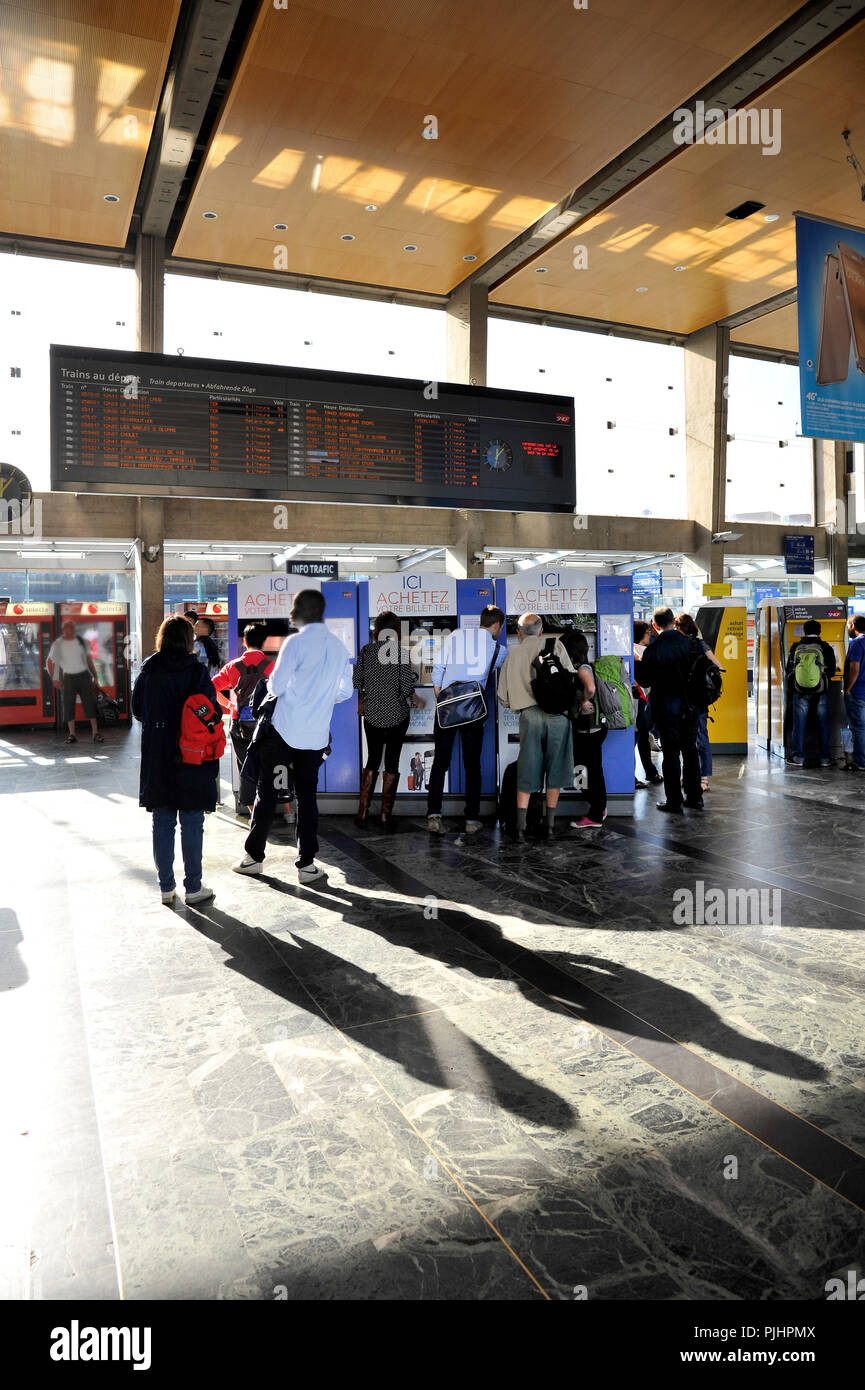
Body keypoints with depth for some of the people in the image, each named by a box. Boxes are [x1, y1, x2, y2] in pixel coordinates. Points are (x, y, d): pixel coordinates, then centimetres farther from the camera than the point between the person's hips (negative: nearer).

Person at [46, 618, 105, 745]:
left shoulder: (80, 641, 5)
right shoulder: (58, 644, -1)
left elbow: (88, 659, 11)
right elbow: (49, 662, 6)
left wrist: (95, 677, 8)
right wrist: (54, 679, -1)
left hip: (84, 675, 1)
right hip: (68, 677, 0)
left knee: (90, 703, -5)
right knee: (68, 705, 0)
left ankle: (95, 733, -5)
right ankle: (72, 734, 8)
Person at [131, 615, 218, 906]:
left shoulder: (147, 671, 0)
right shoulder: (197, 672, -10)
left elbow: (137, 710, 8)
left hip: (156, 759, 3)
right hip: (192, 759, -3)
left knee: (162, 823, 11)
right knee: (192, 824, 5)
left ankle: (166, 887, 17)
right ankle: (193, 887, 11)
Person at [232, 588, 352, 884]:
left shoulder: (296, 642, -13)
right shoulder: (338, 646, 6)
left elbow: (276, 686, -13)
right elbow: (345, 690, 11)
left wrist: (270, 685, 9)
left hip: (283, 731, -4)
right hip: (316, 735, 5)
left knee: (266, 792, 7)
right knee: (307, 796, 10)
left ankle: (254, 857, 16)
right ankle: (306, 864, 10)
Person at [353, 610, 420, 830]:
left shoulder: (366, 651, -1)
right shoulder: (401, 653, -11)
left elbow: (356, 681, 5)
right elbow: (407, 687, -13)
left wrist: (361, 701, 22)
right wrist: (414, 697, 8)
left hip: (372, 714, 3)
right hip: (397, 715, -3)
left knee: (372, 761, 15)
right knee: (392, 763, 5)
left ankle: (362, 813, 12)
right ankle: (386, 816, 8)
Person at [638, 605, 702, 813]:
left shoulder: (653, 649, -14)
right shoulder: (688, 643, -3)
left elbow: (646, 679, -8)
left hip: (665, 707, -4)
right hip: (689, 705, 4)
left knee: (671, 753, 3)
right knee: (690, 750, 15)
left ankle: (674, 801, 7)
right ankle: (694, 797, 22)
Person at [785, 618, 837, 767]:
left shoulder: (795, 648, -1)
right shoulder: (825, 648, -6)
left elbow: (789, 669, 6)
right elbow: (831, 671, -1)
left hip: (799, 692, 1)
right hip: (820, 692, -1)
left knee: (799, 724, 8)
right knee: (823, 725, 8)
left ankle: (798, 757, 9)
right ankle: (824, 758, 12)